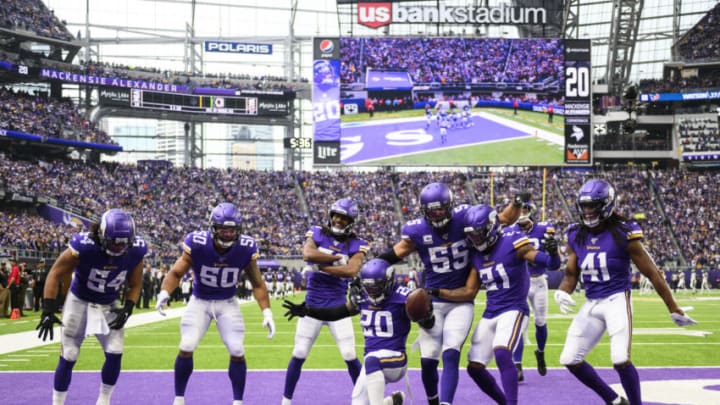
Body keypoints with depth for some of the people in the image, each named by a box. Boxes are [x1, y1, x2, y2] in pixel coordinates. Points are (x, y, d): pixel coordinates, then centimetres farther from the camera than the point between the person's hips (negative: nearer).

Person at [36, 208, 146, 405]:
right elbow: (55, 274, -19)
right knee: (68, 358, -2)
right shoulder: (84, 246, -30)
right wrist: (48, 310, -24)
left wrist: (127, 309, -15)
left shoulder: (135, 252, -19)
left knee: (115, 354, -8)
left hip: (109, 306, 3)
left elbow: (135, 285, -1)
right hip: (79, 302, -3)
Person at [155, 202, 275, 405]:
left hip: (228, 304, 1)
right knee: (186, 348, -10)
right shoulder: (197, 244, -24)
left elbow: (257, 283, -6)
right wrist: (164, 293, -32)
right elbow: (177, 273, -14)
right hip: (199, 302, -1)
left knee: (237, 352, -8)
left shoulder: (245, 249, -20)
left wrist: (267, 312, -13)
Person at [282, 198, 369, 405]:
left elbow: (351, 271, -20)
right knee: (299, 354, 3)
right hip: (313, 304, 0)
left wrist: (321, 266, -18)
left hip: (338, 305, 0)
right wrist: (338, 258, -15)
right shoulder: (317, 234, 0)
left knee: (350, 356, -3)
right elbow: (308, 254, -21)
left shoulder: (356, 245, -2)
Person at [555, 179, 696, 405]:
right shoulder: (576, 236, 4)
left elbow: (652, 274, -7)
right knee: (570, 359, 2)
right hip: (591, 304, 6)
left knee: (621, 360, -21)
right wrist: (561, 293, -12)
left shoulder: (623, 234, -12)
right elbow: (571, 275, 12)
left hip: (617, 301, -6)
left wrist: (674, 310, -2)